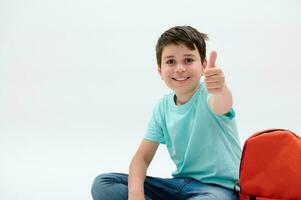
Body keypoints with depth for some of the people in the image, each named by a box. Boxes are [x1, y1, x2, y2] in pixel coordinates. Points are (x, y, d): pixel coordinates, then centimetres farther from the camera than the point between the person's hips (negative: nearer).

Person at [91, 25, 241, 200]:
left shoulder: (207, 94, -15)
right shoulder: (163, 107, 1)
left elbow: (222, 106, -41)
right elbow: (143, 157, 1)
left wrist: (219, 90, -66)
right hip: (180, 183, 6)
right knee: (103, 185, -6)